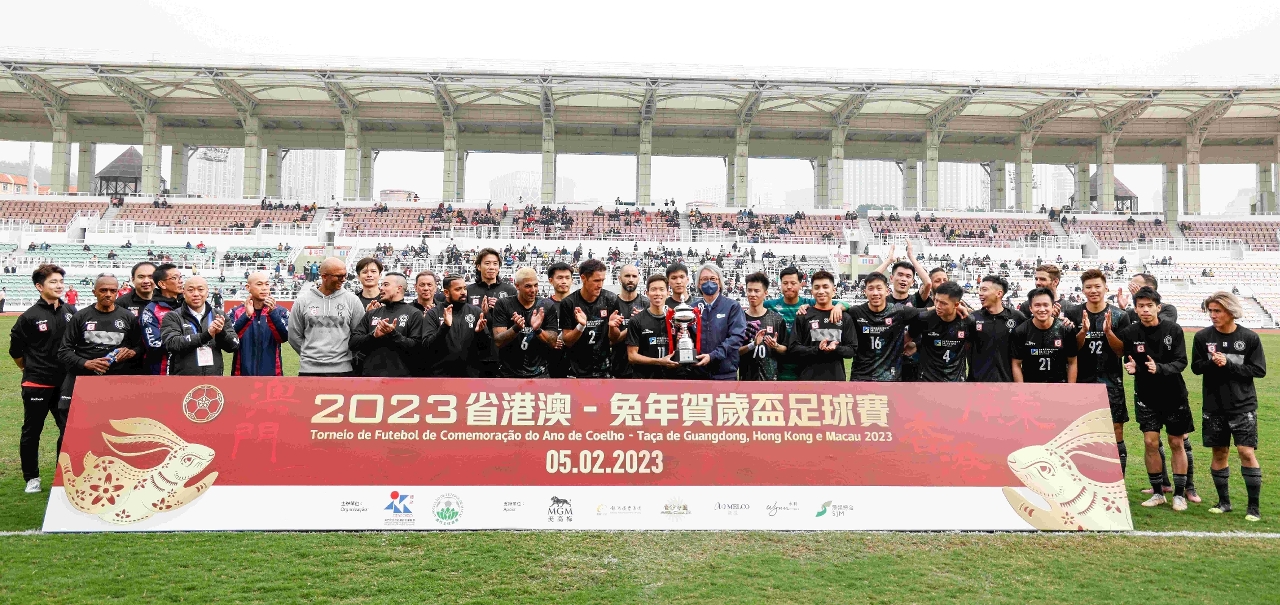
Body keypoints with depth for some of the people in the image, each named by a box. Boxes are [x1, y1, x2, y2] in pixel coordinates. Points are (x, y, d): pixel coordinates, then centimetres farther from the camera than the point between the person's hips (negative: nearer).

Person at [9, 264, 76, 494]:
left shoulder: (71, 312, 1)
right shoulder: (30, 317, -9)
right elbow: (15, 350, 1)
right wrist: (30, 370, 9)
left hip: (65, 382, 3)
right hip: (37, 385, -3)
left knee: (69, 429, 5)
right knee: (31, 431, 9)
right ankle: (32, 478, 22)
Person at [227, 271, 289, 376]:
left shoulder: (280, 311, 5)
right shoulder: (236, 312, 6)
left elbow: (284, 337, -10)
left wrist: (272, 312, -21)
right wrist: (246, 315, -21)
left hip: (271, 373, 0)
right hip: (243, 373, 0)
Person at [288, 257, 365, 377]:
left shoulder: (352, 300, 1)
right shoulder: (302, 300, 3)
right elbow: (294, 336, 10)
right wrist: (310, 355, 7)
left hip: (343, 369, 0)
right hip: (309, 369, 1)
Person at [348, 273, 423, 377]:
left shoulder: (413, 314, 1)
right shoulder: (371, 314, 15)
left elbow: (416, 347, -9)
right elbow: (353, 342, 7)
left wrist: (393, 334, -18)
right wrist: (373, 335, -10)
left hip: (399, 376, -4)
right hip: (370, 374, 4)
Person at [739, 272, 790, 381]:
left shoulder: (776, 318, 4)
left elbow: (785, 349, 8)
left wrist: (775, 346, -12)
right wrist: (752, 345, -17)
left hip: (770, 376, 0)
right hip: (746, 376, 0)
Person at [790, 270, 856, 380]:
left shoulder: (845, 317, 8)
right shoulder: (803, 316, 3)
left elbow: (852, 349, 6)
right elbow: (794, 348, -2)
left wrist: (836, 349, -15)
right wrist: (817, 350, -18)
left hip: (836, 378, 2)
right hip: (809, 379, -2)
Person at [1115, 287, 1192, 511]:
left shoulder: (1173, 330, -11)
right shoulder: (1129, 333, -8)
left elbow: (1181, 362, -13)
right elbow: (1127, 358, 2)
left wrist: (1159, 368, -31)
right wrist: (1132, 367, -21)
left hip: (1174, 395, -1)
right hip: (1146, 396, 1)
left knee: (1177, 444, 7)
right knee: (1151, 442, -1)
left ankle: (1179, 493, 19)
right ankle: (1157, 492, 14)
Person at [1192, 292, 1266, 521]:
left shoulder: (1249, 338, -6)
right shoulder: (1202, 337, -1)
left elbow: (1259, 370, -6)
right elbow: (1196, 367, 1)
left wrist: (1228, 364, -17)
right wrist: (1213, 363, -19)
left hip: (1243, 405, -2)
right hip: (1214, 406, 2)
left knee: (1246, 452, -6)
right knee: (1219, 453, 9)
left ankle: (1254, 506, 5)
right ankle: (1224, 501, 22)